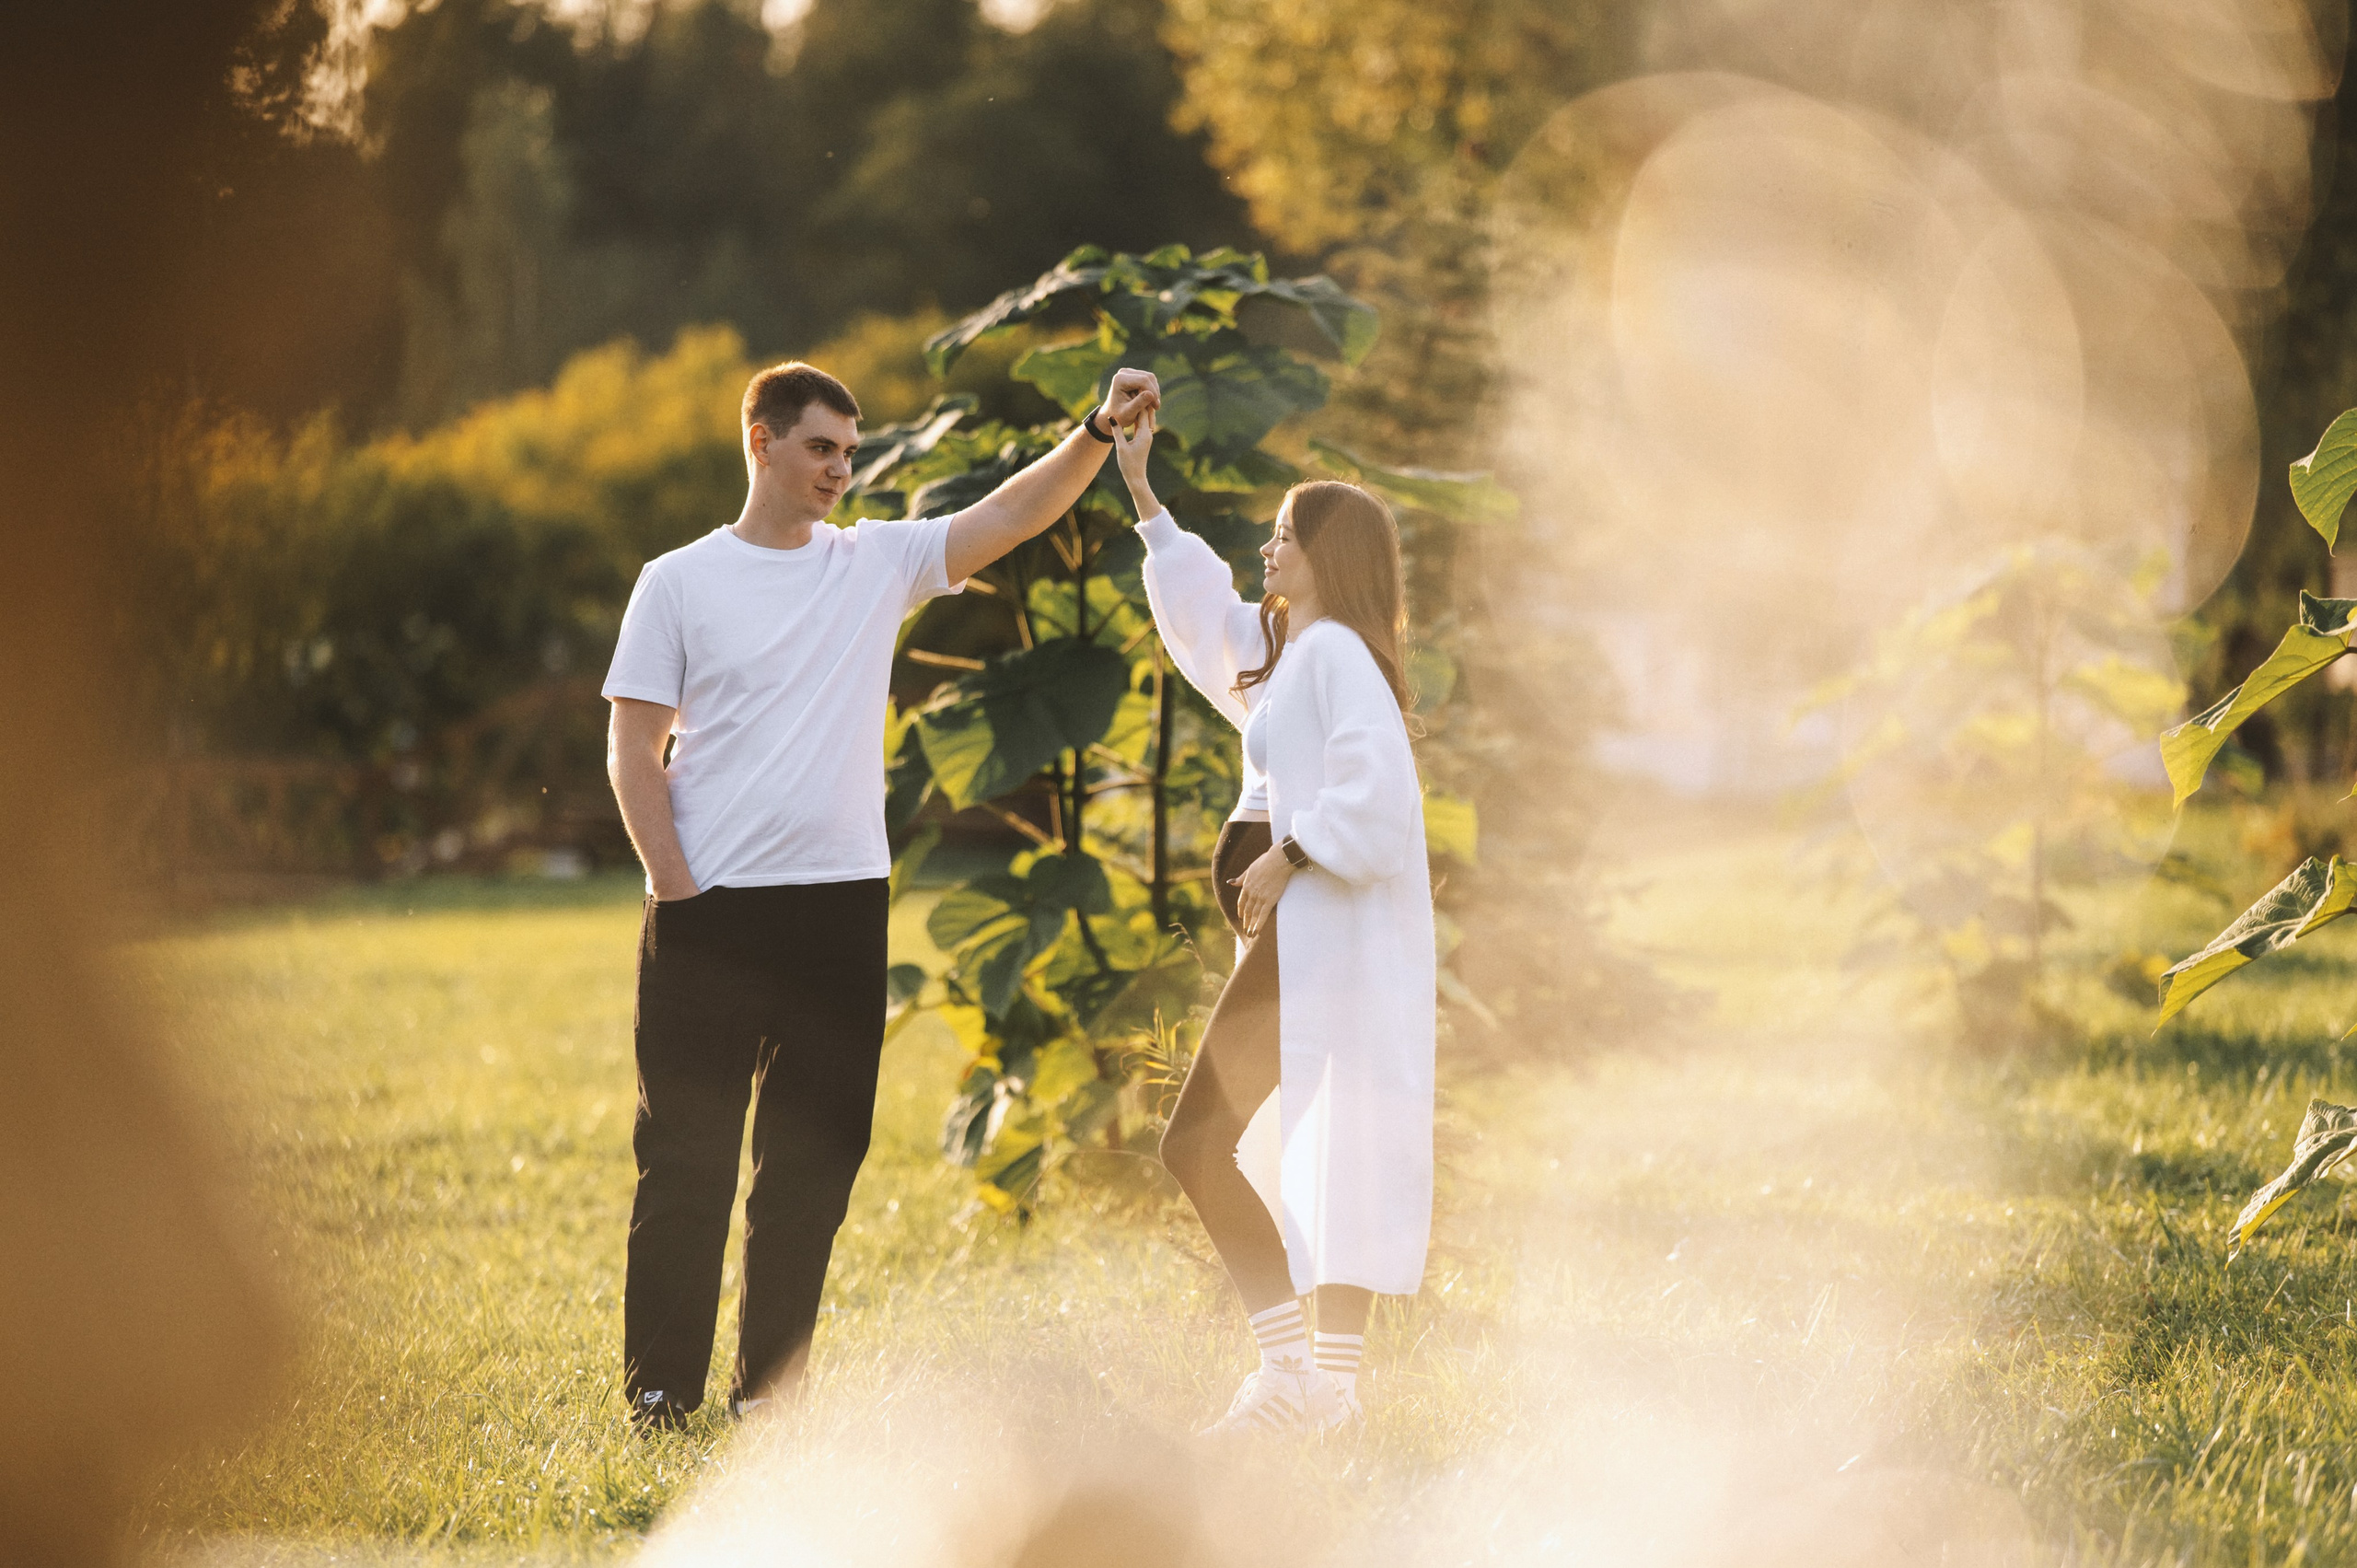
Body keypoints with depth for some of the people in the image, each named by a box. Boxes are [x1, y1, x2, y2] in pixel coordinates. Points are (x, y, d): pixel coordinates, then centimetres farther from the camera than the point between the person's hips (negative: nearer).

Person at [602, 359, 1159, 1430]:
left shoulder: (878, 564, 8)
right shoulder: (680, 582, 1)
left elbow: (1012, 513, -1)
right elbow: (634, 750, -1)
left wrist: (1099, 434, -16)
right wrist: (676, 888, -10)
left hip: (839, 908, 3)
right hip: (712, 912, -3)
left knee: (814, 1161, 7)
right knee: (687, 1158, 0)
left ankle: (770, 1388, 17)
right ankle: (660, 1389, 8)